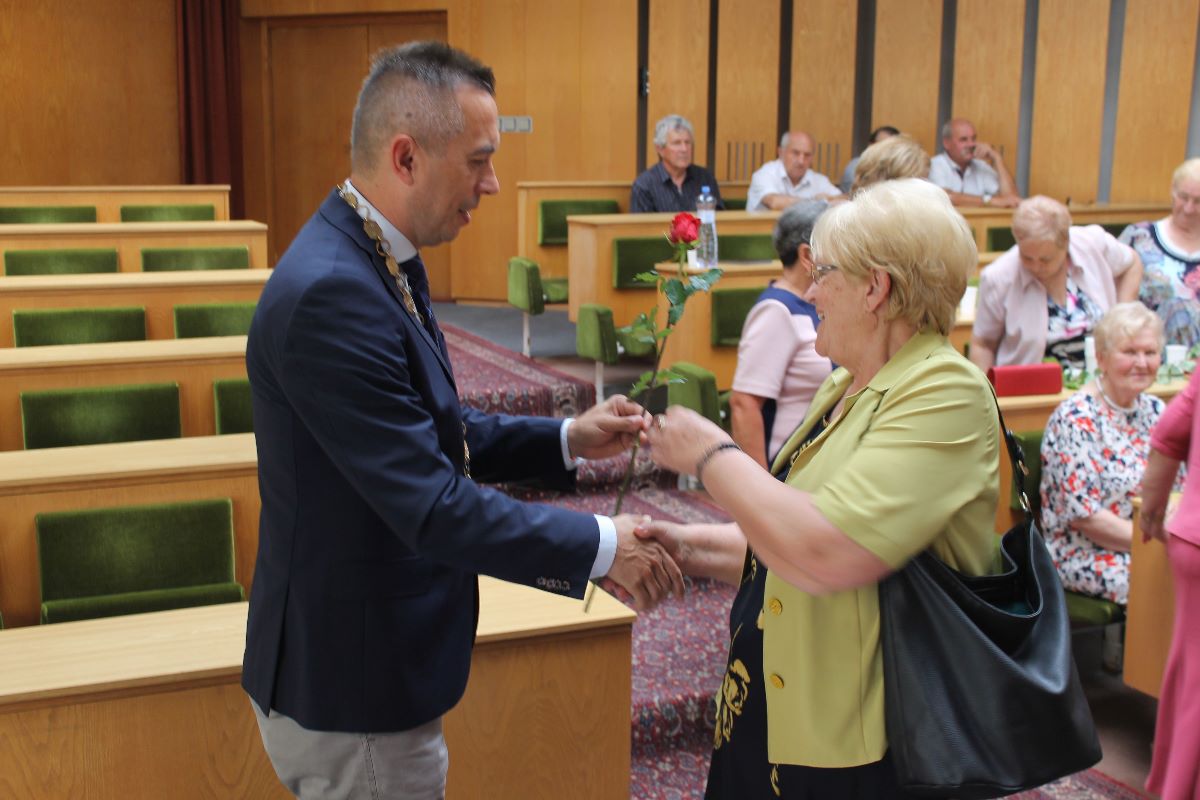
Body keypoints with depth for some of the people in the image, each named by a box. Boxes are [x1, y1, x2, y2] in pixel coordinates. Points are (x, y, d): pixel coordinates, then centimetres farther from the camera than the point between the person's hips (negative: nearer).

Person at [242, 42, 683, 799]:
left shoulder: (378, 259, 3)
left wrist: (567, 438, 2)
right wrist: (602, 545, -20)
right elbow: (432, 506, -28)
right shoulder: (330, 294, -28)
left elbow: (434, 433, 12)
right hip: (350, 688, -9)